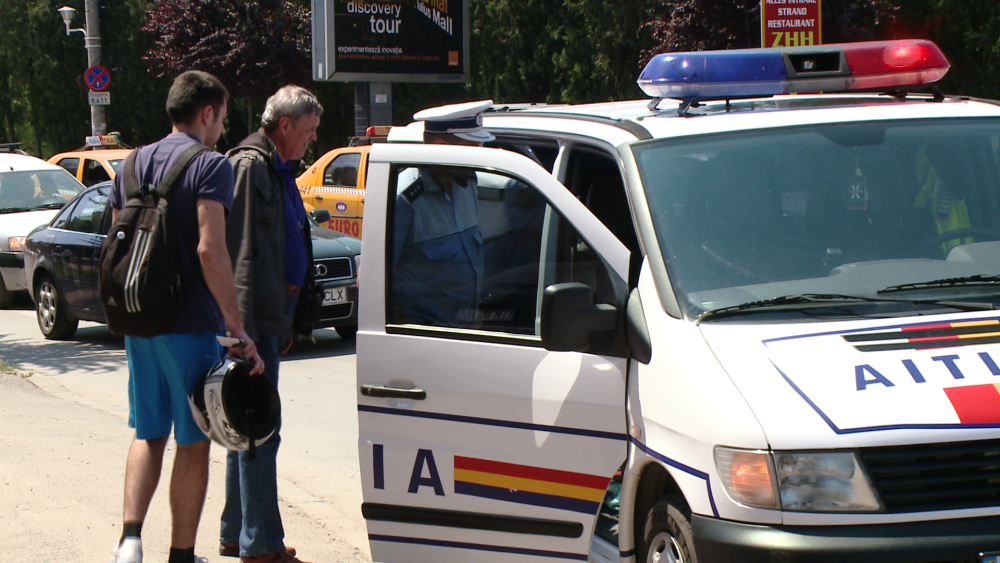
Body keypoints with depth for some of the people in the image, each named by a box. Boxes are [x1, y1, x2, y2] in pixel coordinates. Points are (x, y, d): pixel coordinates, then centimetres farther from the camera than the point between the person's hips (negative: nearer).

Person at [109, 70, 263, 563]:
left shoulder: (133, 164, 10)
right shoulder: (210, 166, -11)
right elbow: (210, 250, -21)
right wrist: (238, 327, -20)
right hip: (192, 326, -6)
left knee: (147, 434, 16)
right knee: (193, 443, 5)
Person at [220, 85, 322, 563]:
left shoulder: (280, 169, 18)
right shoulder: (250, 165, -13)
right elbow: (241, 252, -20)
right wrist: (245, 329, -24)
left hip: (272, 315, 10)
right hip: (255, 316, -10)